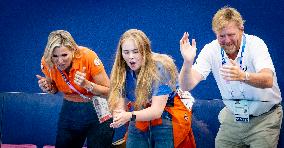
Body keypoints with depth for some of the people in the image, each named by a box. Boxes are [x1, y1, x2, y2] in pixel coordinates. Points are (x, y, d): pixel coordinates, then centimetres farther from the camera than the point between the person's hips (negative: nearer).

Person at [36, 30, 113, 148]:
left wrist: (86, 84, -34)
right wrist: (47, 88, -15)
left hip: (97, 110, -4)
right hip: (69, 110, 4)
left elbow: (108, 91, -18)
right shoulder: (46, 62, -13)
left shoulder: (88, 57, -26)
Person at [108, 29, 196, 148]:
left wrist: (130, 116, -41)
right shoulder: (122, 71, -4)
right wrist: (118, 117, -32)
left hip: (166, 124, -4)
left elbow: (156, 111, -25)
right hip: (138, 125, 4)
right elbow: (121, 104, -7)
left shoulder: (160, 68, -19)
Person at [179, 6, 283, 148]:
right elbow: (187, 86, -18)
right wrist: (188, 62, -38)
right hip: (233, 117, 3)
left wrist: (243, 76, -56)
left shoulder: (255, 44, -20)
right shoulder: (211, 50, -11)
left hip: (264, 118, -3)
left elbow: (268, 81, -37)